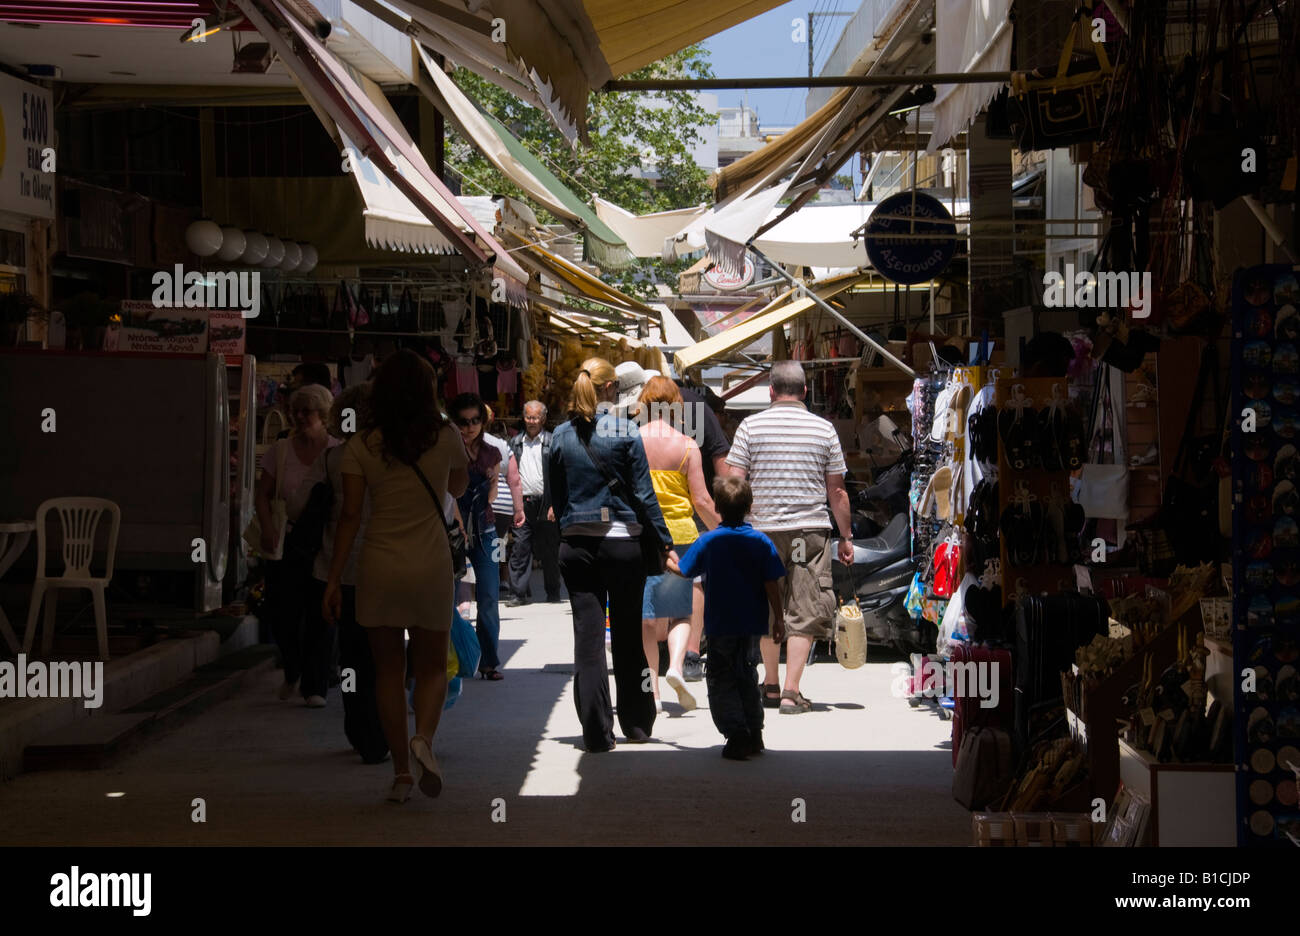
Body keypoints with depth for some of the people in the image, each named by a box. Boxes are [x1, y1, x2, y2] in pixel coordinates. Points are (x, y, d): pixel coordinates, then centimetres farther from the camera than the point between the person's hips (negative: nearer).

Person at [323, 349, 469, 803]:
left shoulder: (362, 446, -2)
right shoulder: (446, 440, -1)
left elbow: (350, 515, -4)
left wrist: (333, 578, 0)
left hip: (379, 564, 0)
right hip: (431, 565, 0)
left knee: (389, 670, 10)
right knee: (432, 666, 12)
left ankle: (401, 770, 8)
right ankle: (424, 737, -16)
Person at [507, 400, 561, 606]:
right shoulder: (515, 443, 13)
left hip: (545, 505, -3)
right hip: (522, 504, 3)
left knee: (549, 551, 5)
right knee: (520, 548, -3)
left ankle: (553, 593, 17)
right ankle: (520, 593, 1)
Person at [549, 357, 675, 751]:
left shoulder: (561, 435, 3)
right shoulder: (626, 431, -6)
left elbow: (555, 497, 8)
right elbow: (644, 494, -6)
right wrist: (665, 542, -2)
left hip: (575, 545, 2)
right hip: (622, 543, -2)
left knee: (588, 638, 2)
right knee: (628, 637, 10)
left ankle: (596, 732, 0)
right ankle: (636, 723, 21)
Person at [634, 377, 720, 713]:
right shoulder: (687, 446, -2)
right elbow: (701, 500, -3)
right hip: (679, 533, -1)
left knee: (646, 617, 7)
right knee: (680, 612, 10)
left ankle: (652, 691, 5)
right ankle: (676, 666, -15)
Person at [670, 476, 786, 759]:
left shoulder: (708, 541, -6)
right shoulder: (761, 542, -4)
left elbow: (682, 570, 4)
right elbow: (771, 584, -5)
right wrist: (778, 618, 3)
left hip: (720, 626, -3)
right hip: (752, 625, 3)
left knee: (721, 682, 3)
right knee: (747, 678, 18)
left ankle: (736, 734, -11)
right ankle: (754, 734, 21)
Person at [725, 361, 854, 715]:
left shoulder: (751, 426, 1)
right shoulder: (824, 429, 3)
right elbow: (837, 490, 6)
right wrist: (846, 536, 14)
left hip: (763, 529, 1)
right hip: (811, 529, -1)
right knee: (804, 613, 0)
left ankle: (771, 686, 24)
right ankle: (791, 692, -8)